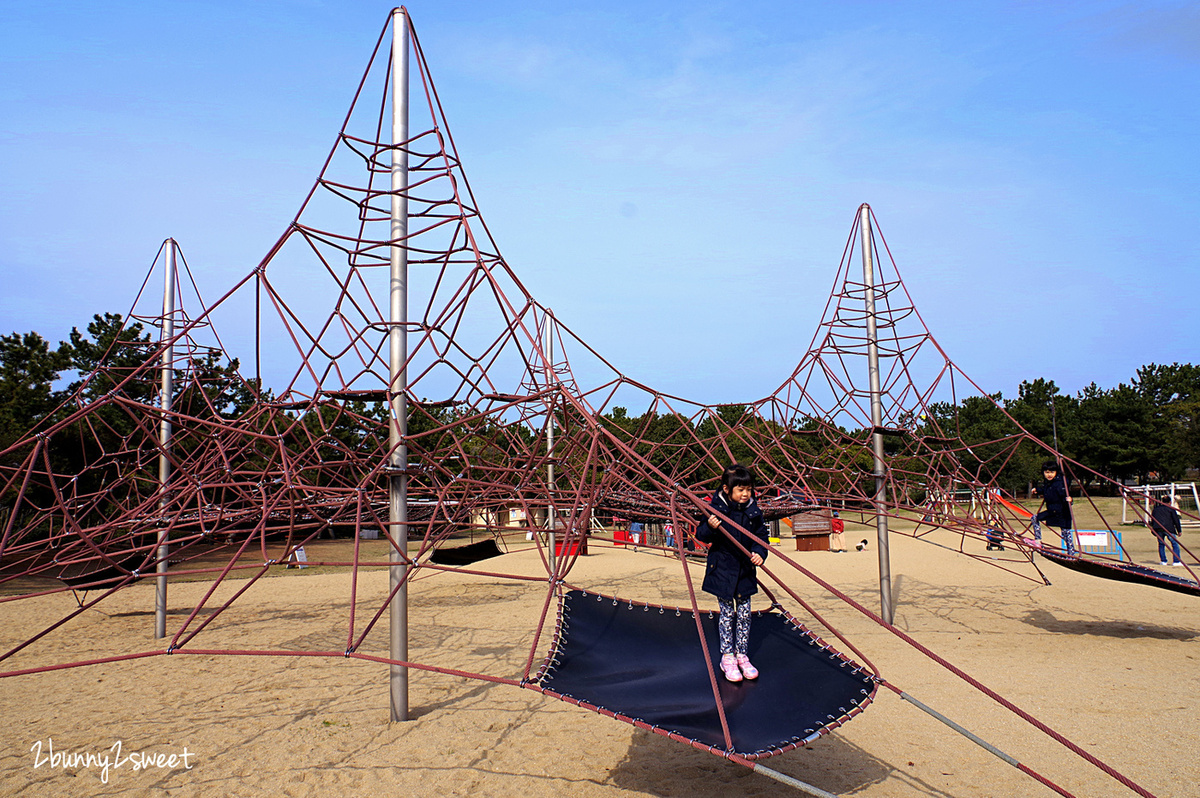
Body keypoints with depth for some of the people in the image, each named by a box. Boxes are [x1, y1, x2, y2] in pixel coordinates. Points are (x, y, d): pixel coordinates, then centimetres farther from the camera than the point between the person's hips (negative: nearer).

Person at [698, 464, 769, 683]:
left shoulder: (753, 511, -4)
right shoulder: (716, 508, -14)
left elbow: (761, 535, 5)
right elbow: (701, 535, -9)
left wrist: (759, 553, -14)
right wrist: (710, 527, -31)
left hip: (746, 570, 3)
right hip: (722, 570, -3)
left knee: (744, 614, 11)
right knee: (727, 613, 7)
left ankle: (742, 655, 27)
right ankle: (727, 657, 21)